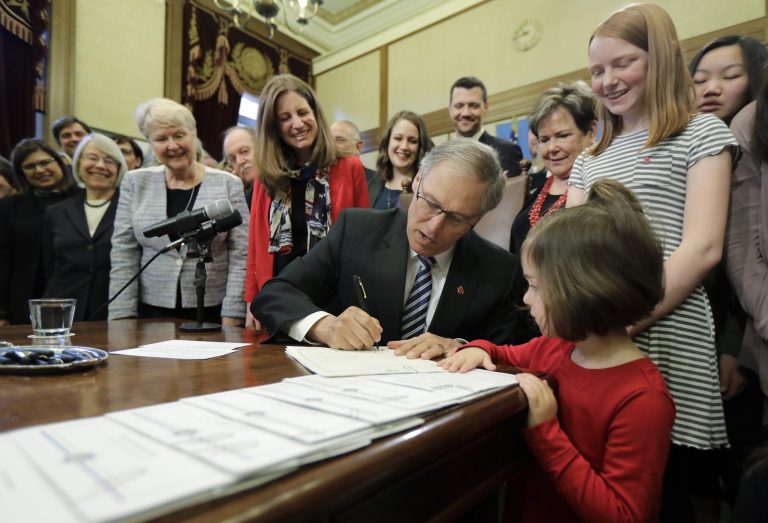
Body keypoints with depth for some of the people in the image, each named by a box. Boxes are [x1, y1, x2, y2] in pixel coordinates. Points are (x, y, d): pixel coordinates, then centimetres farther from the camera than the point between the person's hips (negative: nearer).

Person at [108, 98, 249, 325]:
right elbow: (123, 257, 3)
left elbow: (240, 257, -6)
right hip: (151, 311, 2)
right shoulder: (135, 183, 4)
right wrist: (123, 318, -3)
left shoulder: (229, 185, -3)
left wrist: (231, 318, -12)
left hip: (212, 313, -1)